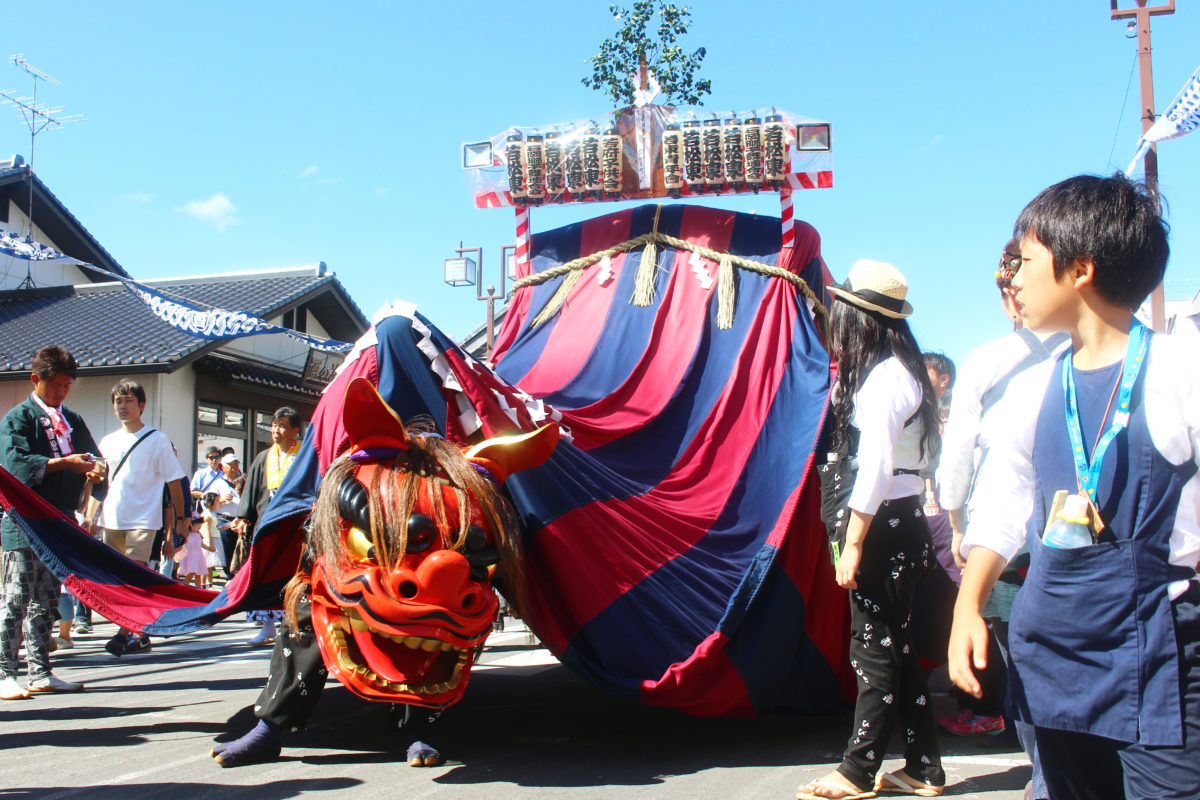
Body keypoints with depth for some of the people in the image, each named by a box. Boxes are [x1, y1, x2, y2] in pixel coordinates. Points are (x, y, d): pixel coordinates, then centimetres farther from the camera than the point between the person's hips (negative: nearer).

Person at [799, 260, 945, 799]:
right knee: (895, 647, 13)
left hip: (885, 524, -10)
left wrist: (853, 545, -19)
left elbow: (875, 467, -21)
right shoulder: (902, 370, 14)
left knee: (874, 650, -1)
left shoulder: (883, 376, -16)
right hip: (904, 520, 10)